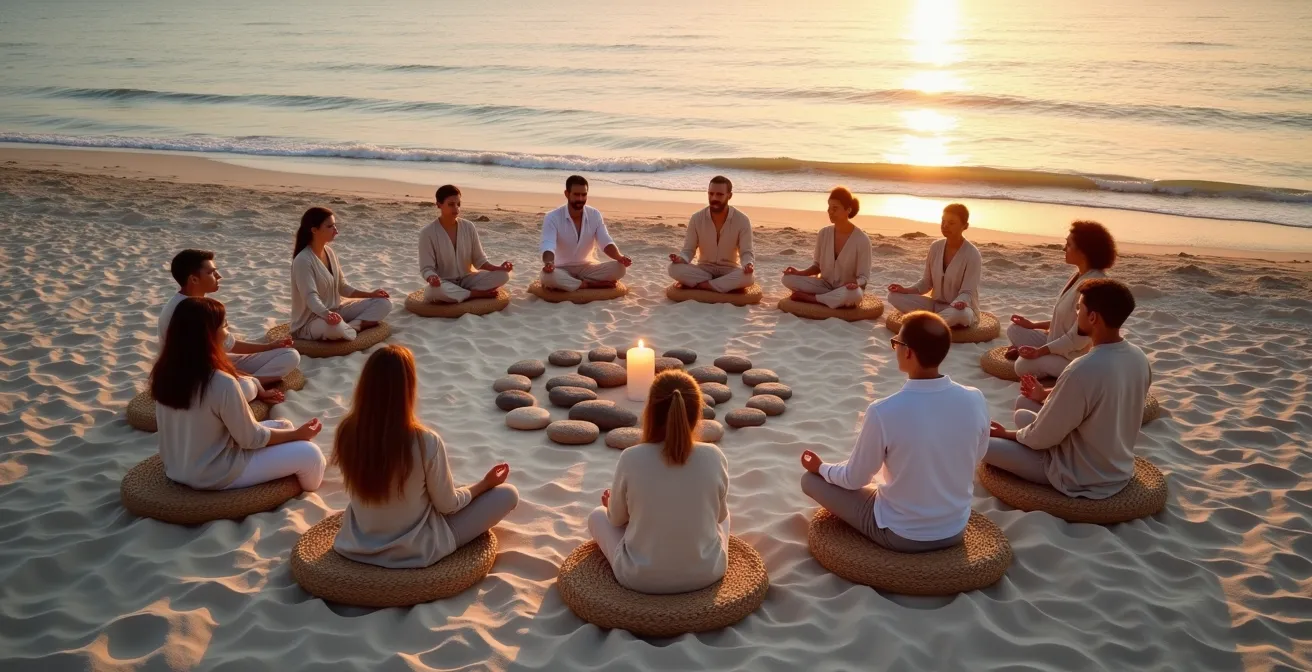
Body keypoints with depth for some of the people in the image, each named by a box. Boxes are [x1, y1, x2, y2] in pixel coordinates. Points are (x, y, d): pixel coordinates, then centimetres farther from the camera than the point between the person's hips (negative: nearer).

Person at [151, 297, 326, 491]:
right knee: (309, 454, 0)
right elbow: (252, 439, -18)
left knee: (281, 426, 18)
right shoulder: (221, 383, -31)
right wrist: (297, 434, -5)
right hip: (215, 476, -8)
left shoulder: (164, 372, -8)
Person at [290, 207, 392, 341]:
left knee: (383, 304, -2)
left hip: (336, 309, 9)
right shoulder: (303, 260, -21)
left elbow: (342, 287, 12)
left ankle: (350, 327, -18)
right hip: (310, 320, -9)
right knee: (335, 328, -44)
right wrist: (327, 314, -50)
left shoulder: (330, 252, 5)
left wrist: (370, 294, 2)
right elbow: (311, 296, -31)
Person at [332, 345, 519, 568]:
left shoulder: (346, 432, -15)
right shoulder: (426, 442, -28)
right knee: (508, 494, 4)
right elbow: (447, 505, -13)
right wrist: (485, 483, 4)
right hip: (416, 551, -6)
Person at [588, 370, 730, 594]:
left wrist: (612, 502, 20)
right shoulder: (714, 458, -16)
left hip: (640, 578, -2)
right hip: (706, 573, 2)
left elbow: (617, 519, -3)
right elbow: (719, 514, 2)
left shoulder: (631, 459, -20)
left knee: (597, 516, 25)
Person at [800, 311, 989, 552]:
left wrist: (821, 468, 8)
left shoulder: (883, 412, -28)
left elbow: (854, 479, -13)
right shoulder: (975, 400, -16)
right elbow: (976, 457, 4)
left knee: (811, 479, 11)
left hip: (900, 536, -5)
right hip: (956, 531, 5)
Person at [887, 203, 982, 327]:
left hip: (962, 308, -6)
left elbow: (968, 293, -19)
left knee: (960, 314, -43)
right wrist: (906, 290, -11)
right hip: (937, 304, 6)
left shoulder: (972, 254, -17)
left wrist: (959, 303, -42)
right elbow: (927, 282, 7)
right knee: (894, 296, -13)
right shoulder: (935, 246, -1)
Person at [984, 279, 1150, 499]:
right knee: (1024, 405, 19)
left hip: (1080, 479, -8)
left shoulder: (1083, 370, -33)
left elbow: (1042, 437, -21)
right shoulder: (1138, 357, -7)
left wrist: (1008, 434, -1)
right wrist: (1048, 395, 15)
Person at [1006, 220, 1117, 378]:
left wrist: (1040, 351, -22)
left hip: (1076, 358, -9)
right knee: (1015, 330, 6)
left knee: (1023, 365, -23)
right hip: (1060, 343, 9)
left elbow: (1078, 337, -26)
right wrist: (1033, 325, 10)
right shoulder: (1079, 275, 4)